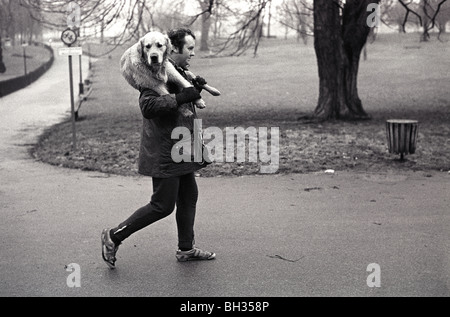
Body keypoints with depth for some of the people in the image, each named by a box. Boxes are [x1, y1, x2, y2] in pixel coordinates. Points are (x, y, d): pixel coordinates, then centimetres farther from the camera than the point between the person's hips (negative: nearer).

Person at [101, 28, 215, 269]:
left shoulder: (180, 73, 16)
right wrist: (182, 97, -32)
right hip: (164, 153, -10)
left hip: (181, 150, 10)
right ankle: (114, 236, 8)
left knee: (189, 197, 15)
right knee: (162, 206, -5)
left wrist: (194, 89, 12)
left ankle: (186, 249, 27)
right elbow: (148, 106, -32)